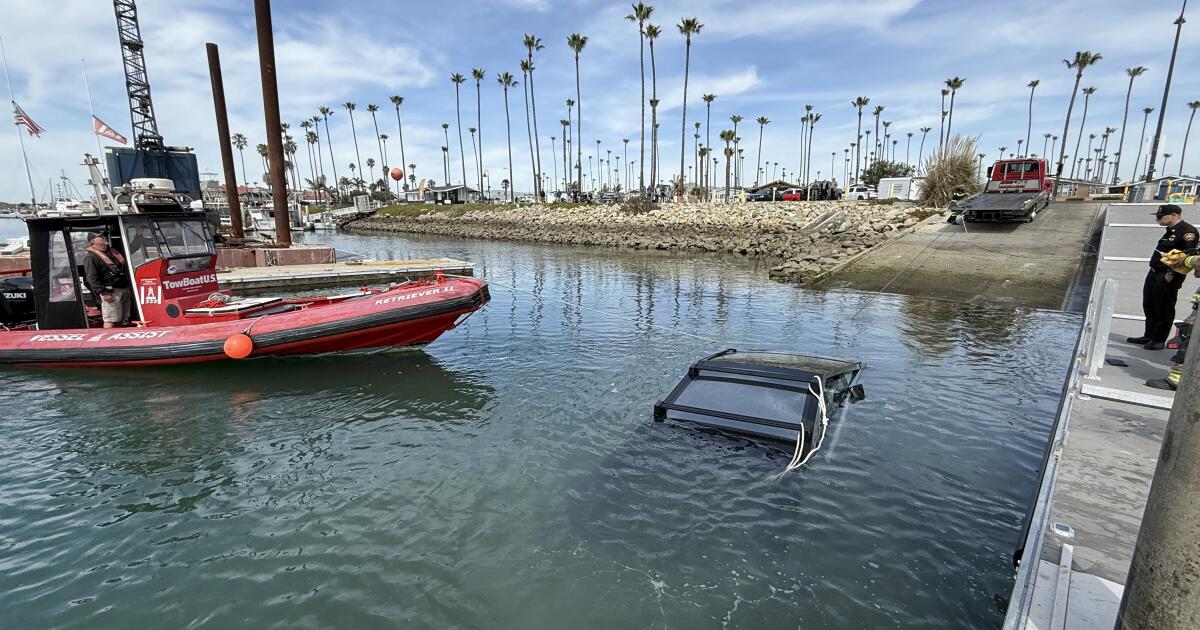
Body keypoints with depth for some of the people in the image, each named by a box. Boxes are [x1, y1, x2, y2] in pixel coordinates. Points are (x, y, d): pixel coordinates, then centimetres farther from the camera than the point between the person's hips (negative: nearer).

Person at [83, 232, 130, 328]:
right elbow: (92, 278, -12)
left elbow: (125, 269, 28)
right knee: (111, 320, -11)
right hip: (111, 292, -8)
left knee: (122, 320, 12)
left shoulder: (113, 252, 20)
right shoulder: (91, 257, -4)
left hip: (124, 290, 8)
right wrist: (103, 292, -20)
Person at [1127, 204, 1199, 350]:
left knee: (1163, 309, 0)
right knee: (1149, 306, 16)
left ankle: (1159, 340, 8)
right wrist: (1154, 269, 16)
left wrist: (1173, 274, -22)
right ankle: (1149, 336, 26)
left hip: (1168, 278, -10)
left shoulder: (1187, 232, -16)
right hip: (1154, 273, 10)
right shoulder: (1171, 230, 15)